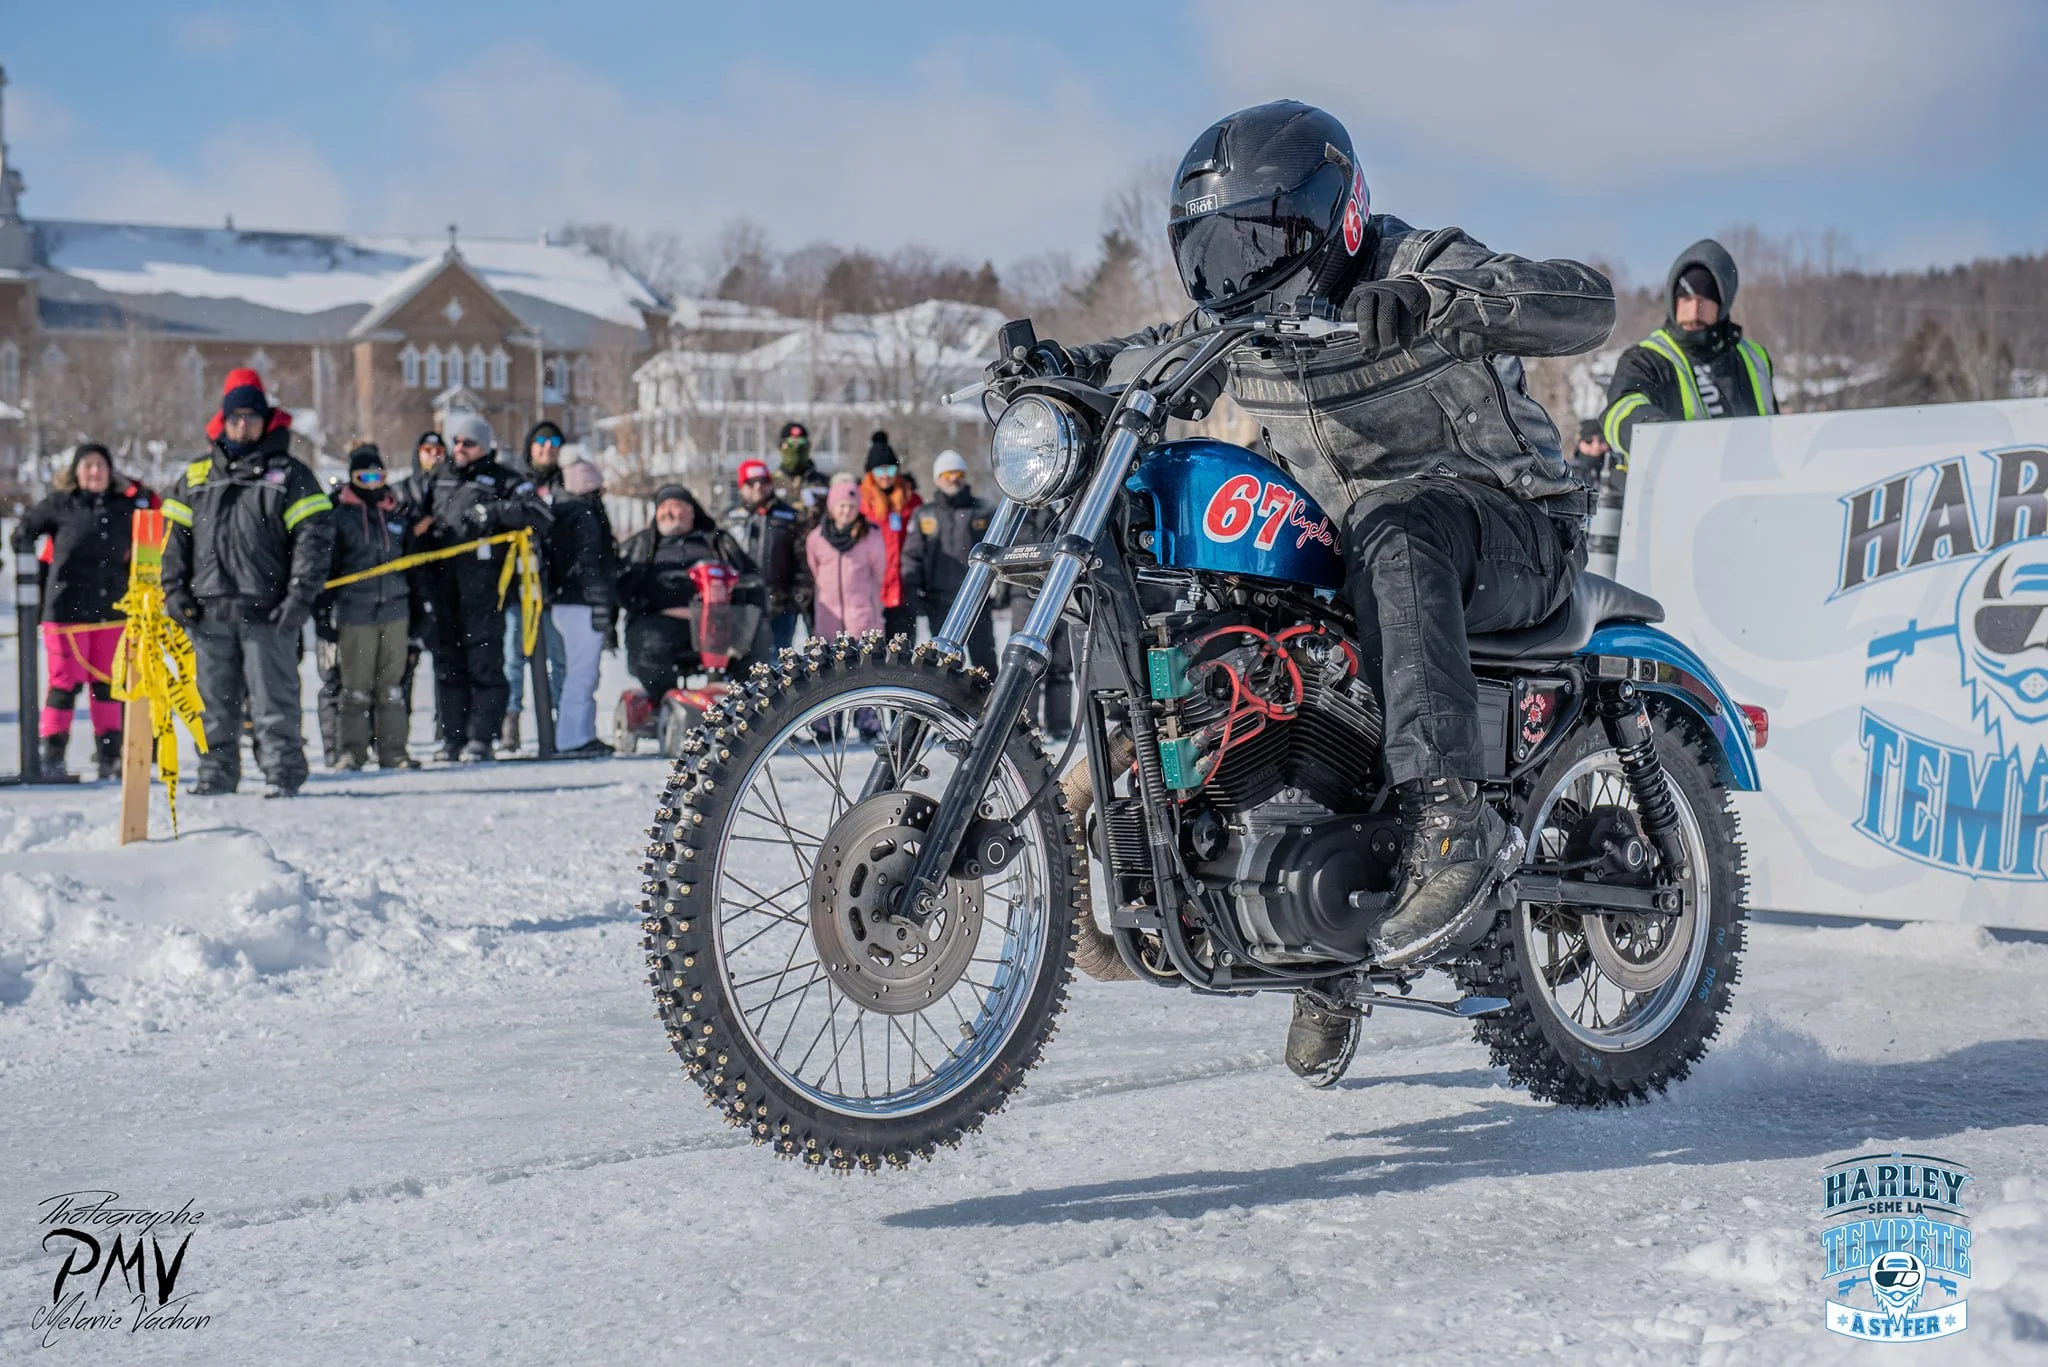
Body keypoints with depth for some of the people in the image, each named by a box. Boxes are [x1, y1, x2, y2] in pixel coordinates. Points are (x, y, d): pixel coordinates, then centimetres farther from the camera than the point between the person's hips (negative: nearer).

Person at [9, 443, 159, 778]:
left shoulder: (126, 505, 6)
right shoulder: (58, 504, -1)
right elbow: (23, 533, 10)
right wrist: (40, 575, 8)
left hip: (111, 610, 3)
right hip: (68, 608, -3)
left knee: (108, 684, 8)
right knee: (65, 681, -2)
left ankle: (108, 755, 15)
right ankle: (50, 752, 5)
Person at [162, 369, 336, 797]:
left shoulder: (289, 476, 4)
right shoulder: (196, 476, 15)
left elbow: (314, 537, -2)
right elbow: (175, 536, 17)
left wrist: (300, 596, -10)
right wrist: (174, 590, 5)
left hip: (267, 612, -4)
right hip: (209, 611, 4)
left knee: (273, 698, -4)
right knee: (215, 700, 8)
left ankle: (283, 773, 1)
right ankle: (216, 774, 15)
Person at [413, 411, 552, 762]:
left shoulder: (503, 482, 3)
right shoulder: (438, 479, 19)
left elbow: (539, 515, -9)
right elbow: (420, 521, 27)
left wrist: (495, 510, -20)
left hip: (484, 588, -5)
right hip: (442, 588, 5)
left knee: (484, 664, -6)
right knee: (448, 663, 7)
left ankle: (481, 738, -4)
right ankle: (453, 736, 12)